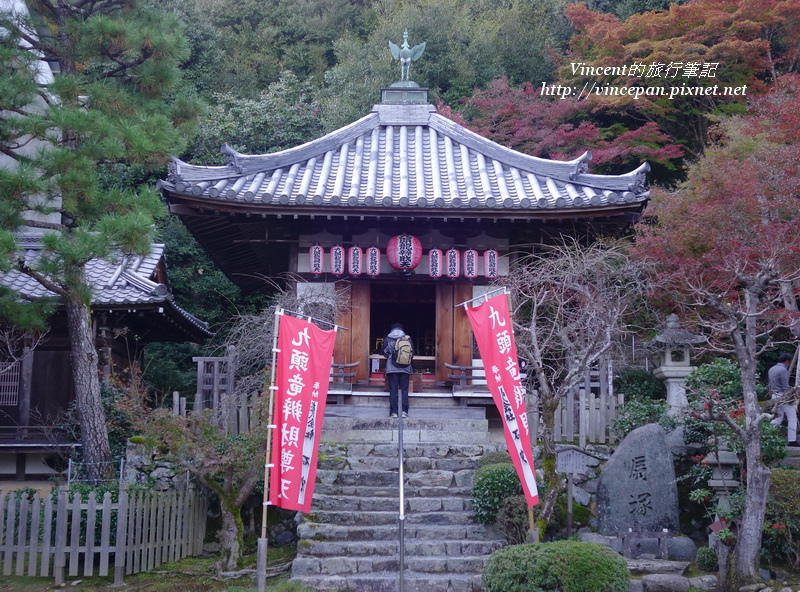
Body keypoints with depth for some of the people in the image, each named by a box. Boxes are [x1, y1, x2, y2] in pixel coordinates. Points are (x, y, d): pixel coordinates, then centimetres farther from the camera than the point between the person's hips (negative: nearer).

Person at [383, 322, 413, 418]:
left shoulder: (387, 339, 1)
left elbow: (385, 353, 9)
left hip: (392, 367, 0)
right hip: (405, 368, 1)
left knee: (393, 390, 1)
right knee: (404, 390, 3)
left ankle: (393, 412, -3)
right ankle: (404, 411, -4)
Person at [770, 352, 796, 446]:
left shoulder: (771, 369, 12)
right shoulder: (783, 370, -15)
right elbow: (785, 387, -18)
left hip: (775, 396, 9)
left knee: (778, 418, 14)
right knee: (792, 418, -1)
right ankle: (792, 441, -1)